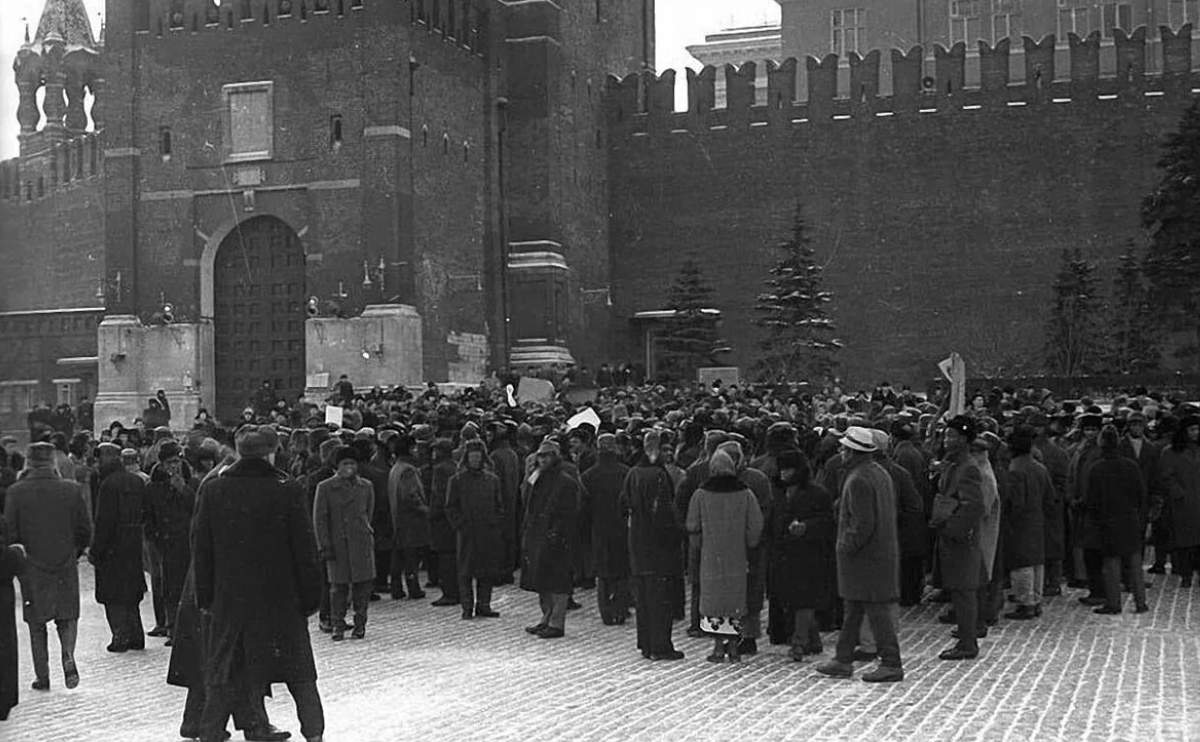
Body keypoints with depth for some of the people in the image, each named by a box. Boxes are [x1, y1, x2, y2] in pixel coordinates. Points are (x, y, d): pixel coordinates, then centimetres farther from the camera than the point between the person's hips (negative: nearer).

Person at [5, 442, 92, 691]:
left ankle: (42, 676, 12)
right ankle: (68, 655, -9)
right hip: (66, 565, 1)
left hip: (32, 567, -1)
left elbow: (9, 531, -7)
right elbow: (86, 531, -1)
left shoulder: (16, 492, -9)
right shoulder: (70, 490, -5)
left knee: (37, 624, 11)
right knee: (67, 616, 16)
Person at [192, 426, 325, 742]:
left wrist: (204, 597, 11)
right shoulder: (287, 490, -8)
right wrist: (311, 597, 0)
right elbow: (305, 550, -7)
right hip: (281, 598, -1)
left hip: (229, 599, 2)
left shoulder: (213, 490, -1)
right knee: (300, 674, 11)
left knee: (221, 679, 11)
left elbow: (201, 550, 3)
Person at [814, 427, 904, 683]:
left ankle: (891, 664, 0)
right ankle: (843, 660, 22)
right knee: (853, 608, 15)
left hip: (865, 555, -10)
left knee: (876, 609, -4)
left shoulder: (858, 480, -19)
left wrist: (847, 546, -13)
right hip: (883, 550, 10)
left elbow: (863, 523, -24)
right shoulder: (879, 473, 12)